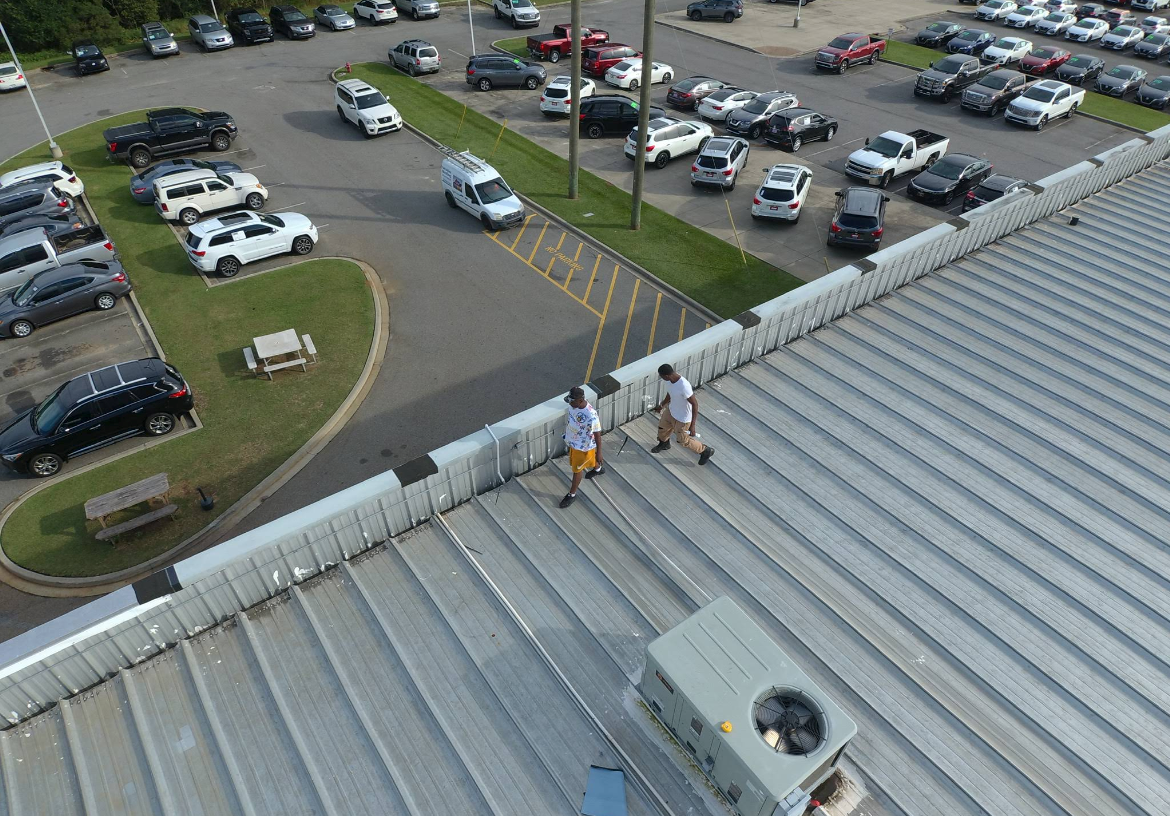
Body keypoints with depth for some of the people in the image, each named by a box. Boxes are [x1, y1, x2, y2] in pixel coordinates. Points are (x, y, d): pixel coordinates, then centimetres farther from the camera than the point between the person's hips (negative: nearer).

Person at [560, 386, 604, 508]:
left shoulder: (591, 416, -39)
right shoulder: (574, 404, -17)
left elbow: (597, 434, -25)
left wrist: (599, 453, -16)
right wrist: (567, 432, 19)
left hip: (583, 446, -7)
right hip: (573, 441, 7)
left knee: (576, 469, 12)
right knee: (588, 460, 34)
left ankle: (572, 495, 35)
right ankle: (598, 469, 66)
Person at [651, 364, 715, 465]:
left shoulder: (684, 386, -40)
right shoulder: (671, 378, -15)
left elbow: (695, 404, -30)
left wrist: (692, 425, -27)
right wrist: (661, 405, 22)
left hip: (683, 418, -7)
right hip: (671, 411, 7)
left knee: (683, 440, 14)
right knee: (662, 427, 27)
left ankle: (706, 451, 36)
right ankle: (664, 444, 60)